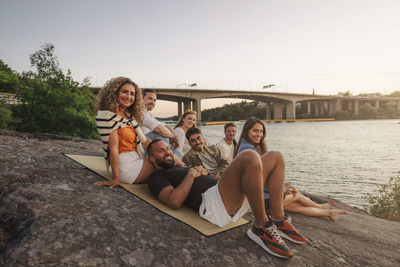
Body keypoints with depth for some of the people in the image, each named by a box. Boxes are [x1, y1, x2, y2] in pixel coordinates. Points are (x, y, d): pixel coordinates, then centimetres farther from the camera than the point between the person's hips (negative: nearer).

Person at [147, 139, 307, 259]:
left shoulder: (179, 168, 36)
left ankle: (279, 219, 0)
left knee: (274, 158, 8)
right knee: (250, 157, -32)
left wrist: (202, 172, 14)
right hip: (211, 201, -10)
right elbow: (174, 201, -11)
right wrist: (190, 175, -2)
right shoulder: (157, 177, 10)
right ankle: (261, 227, -20)